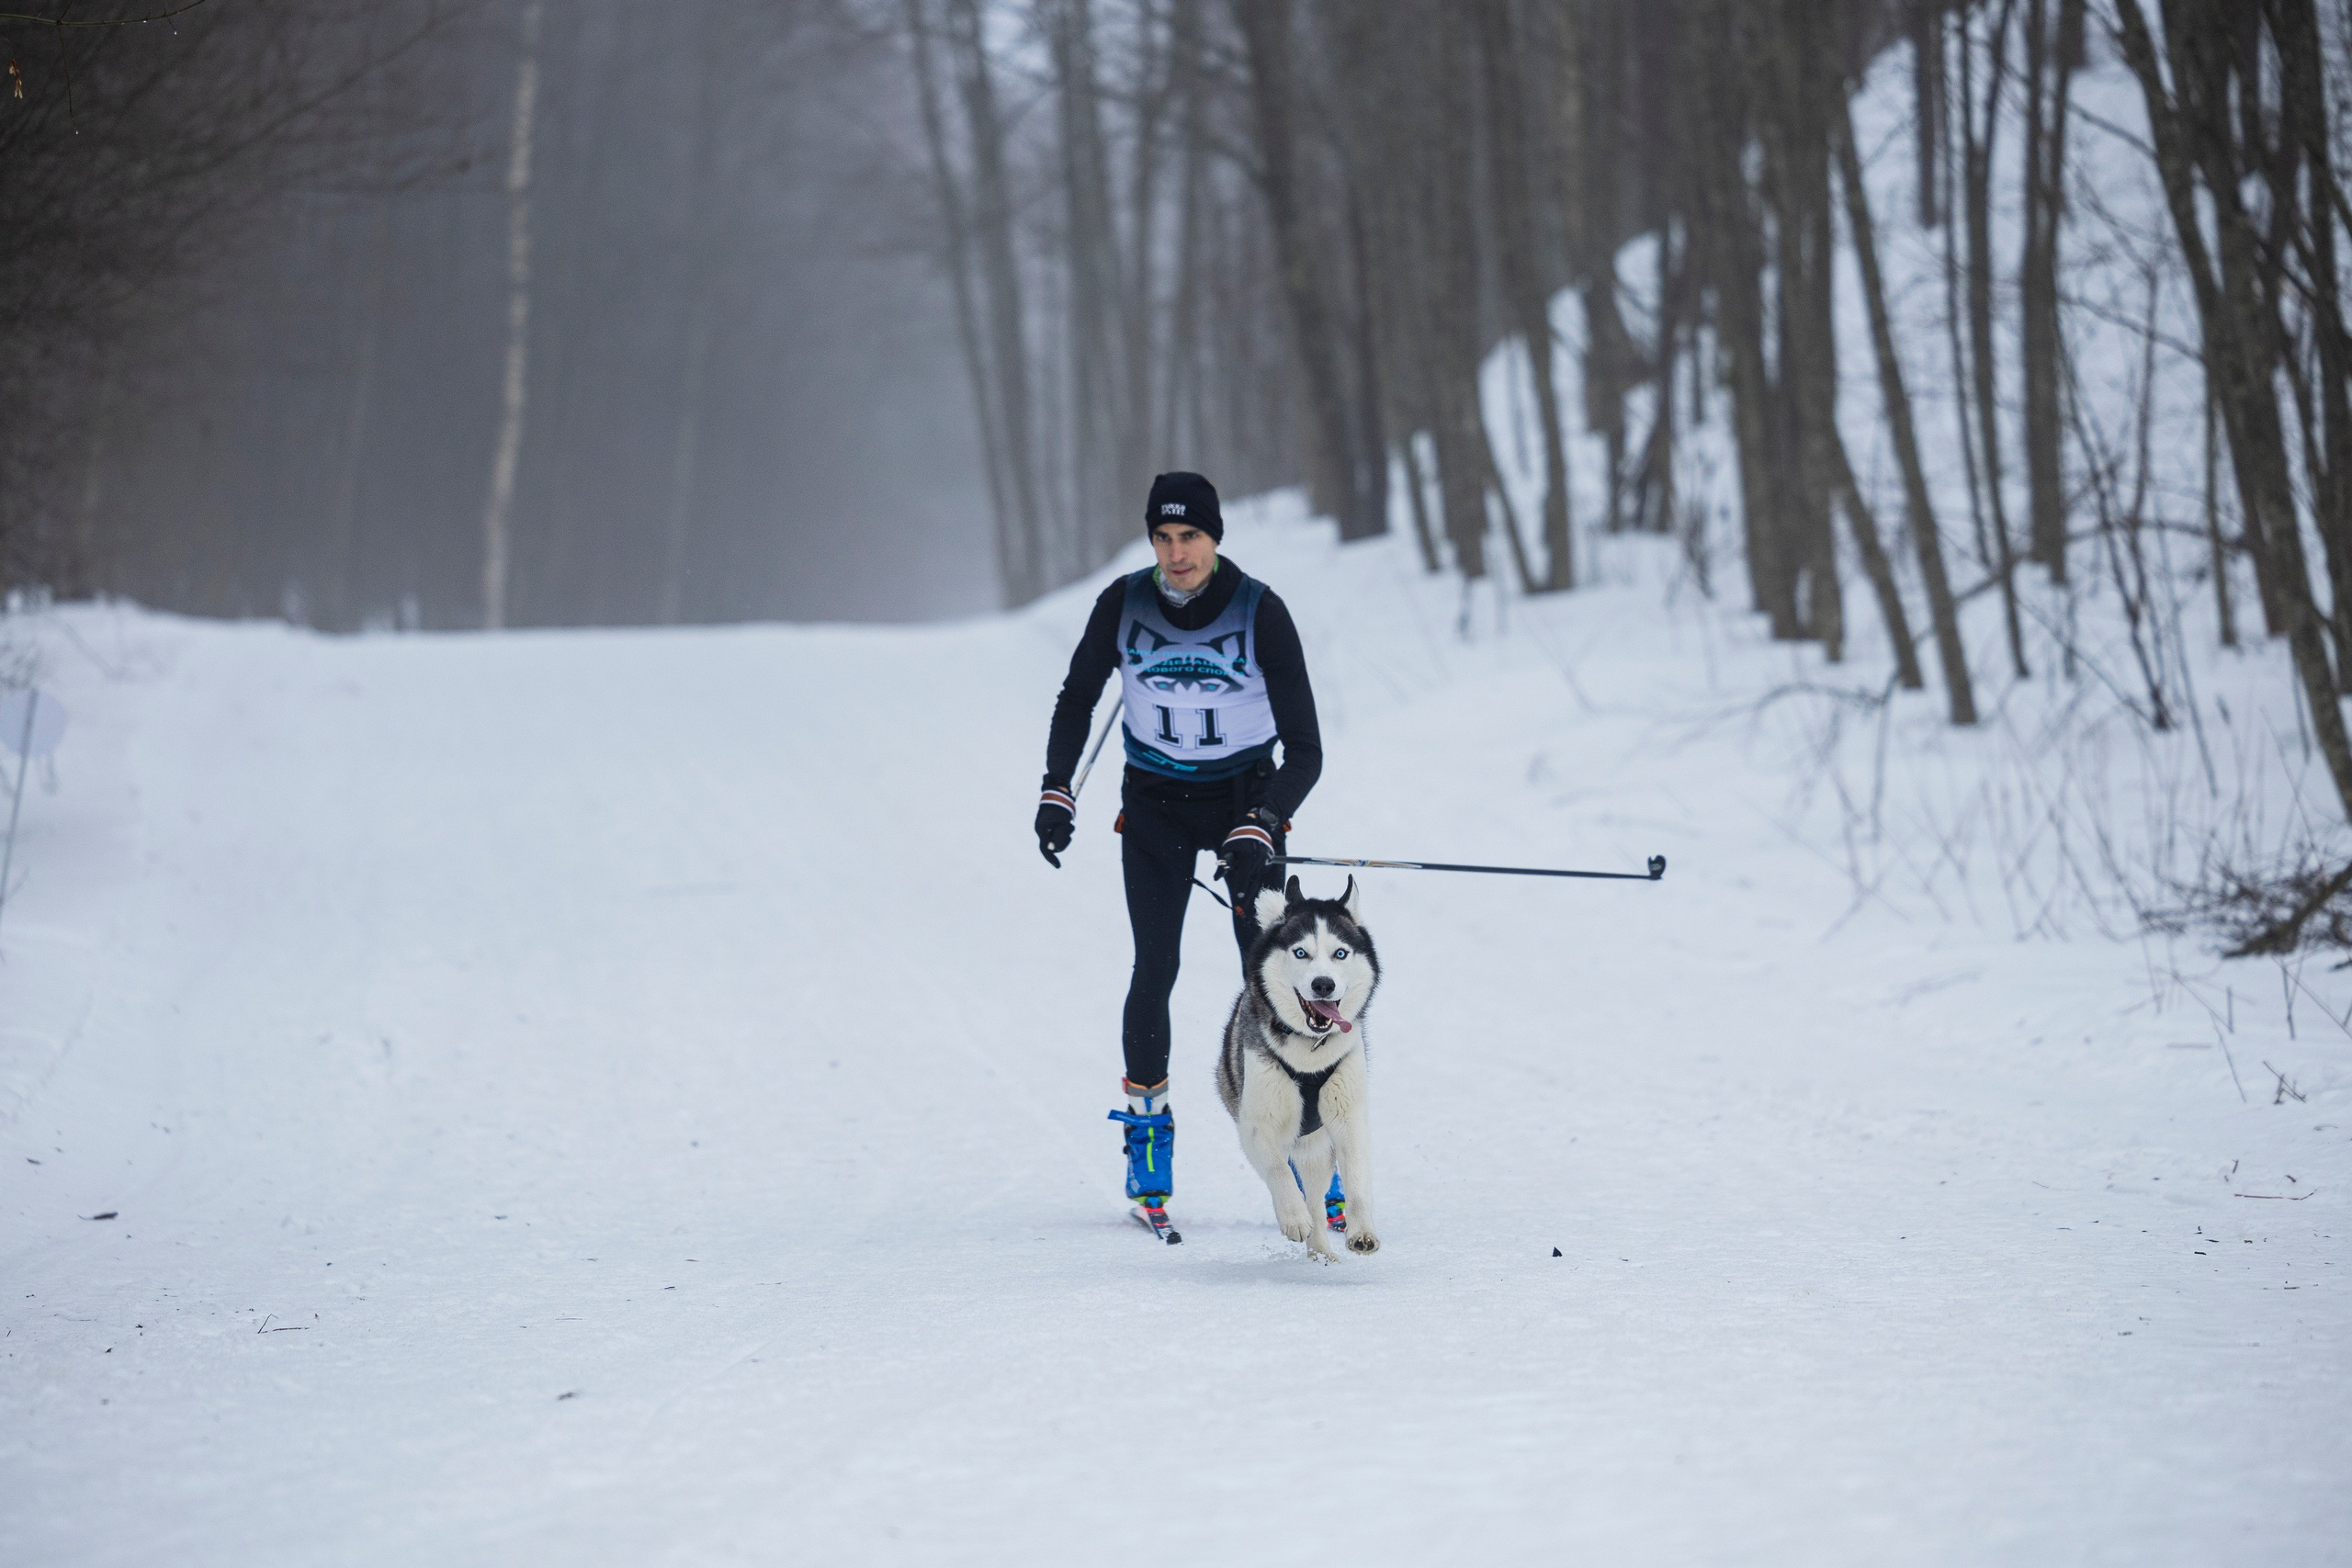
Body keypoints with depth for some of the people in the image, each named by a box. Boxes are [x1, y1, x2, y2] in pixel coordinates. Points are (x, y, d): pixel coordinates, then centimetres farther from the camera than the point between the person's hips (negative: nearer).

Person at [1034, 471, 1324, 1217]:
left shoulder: (1260, 613, -18)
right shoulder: (1123, 604, -11)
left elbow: (1305, 750, -17)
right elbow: (1077, 699, 8)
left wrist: (1259, 831, -29)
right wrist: (1056, 791, -1)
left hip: (1245, 796, -1)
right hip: (1154, 802, 1)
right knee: (1155, 968, -9)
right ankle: (1146, 1127, 7)